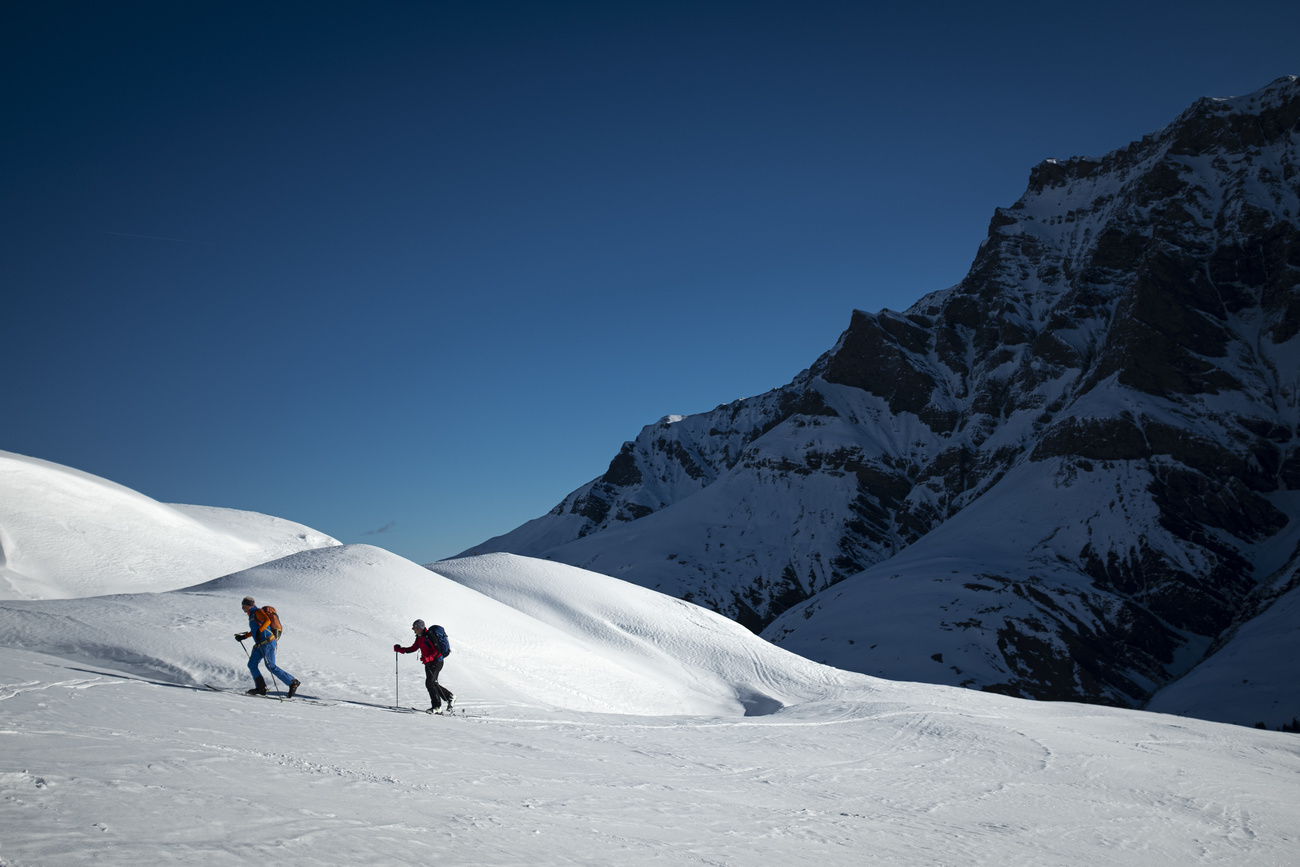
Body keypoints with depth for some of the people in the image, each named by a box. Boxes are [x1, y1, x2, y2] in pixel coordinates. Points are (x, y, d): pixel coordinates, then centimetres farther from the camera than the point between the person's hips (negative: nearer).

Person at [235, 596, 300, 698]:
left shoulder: (258, 612, -10)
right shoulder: (251, 615, 19)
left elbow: (267, 620, -29)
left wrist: (259, 631, -40)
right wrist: (243, 637, 32)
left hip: (267, 643, -10)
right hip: (259, 645, 10)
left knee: (271, 667, -11)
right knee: (252, 665, 4)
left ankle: (293, 683, -6)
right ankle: (261, 688, 5)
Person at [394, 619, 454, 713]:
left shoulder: (430, 636, -20)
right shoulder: (419, 637, 9)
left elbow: (438, 651, -22)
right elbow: (413, 648, 16)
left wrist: (428, 658, -32)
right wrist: (400, 649, 6)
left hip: (436, 662, -9)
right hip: (428, 663, 9)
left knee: (430, 683, -15)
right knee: (433, 684, 10)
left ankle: (437, 707, -11)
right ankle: (450, 697, 25)